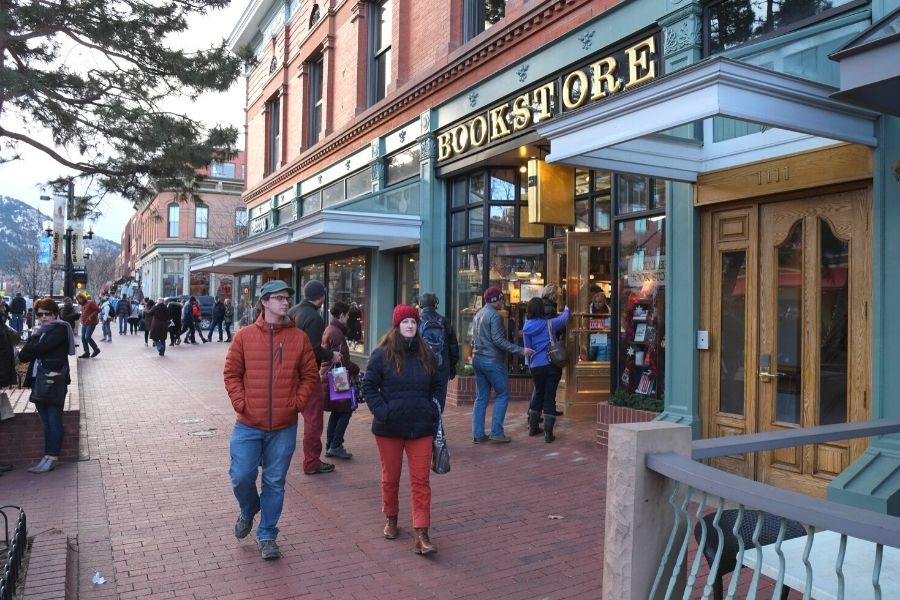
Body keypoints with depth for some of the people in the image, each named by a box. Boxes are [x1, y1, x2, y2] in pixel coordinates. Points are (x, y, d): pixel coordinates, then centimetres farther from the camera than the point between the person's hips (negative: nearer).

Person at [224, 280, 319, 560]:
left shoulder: (299, 338, 0)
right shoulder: (245, 336, -1)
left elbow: (310, 376, 5)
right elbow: (231, 373, 2)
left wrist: (297, 402, -5)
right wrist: (241, 403, -8)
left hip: (284, 427, 1)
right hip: (249, 425, 0)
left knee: (275, 483, 8)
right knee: (241, 476, 1)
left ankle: (267, 535, 25)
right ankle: (248, 510, 35)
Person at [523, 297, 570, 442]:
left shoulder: (526, 328, 2)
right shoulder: (549, 323, -6)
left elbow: (527, 348, 9)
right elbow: (564, 319, 9)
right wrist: (566, 310, 30)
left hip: (535, 366, 3)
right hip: (552, 365, -3)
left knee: (538, 394, 21)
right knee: (550, 397, 1)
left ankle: (533, 427, 30)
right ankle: (548, 433, -1)